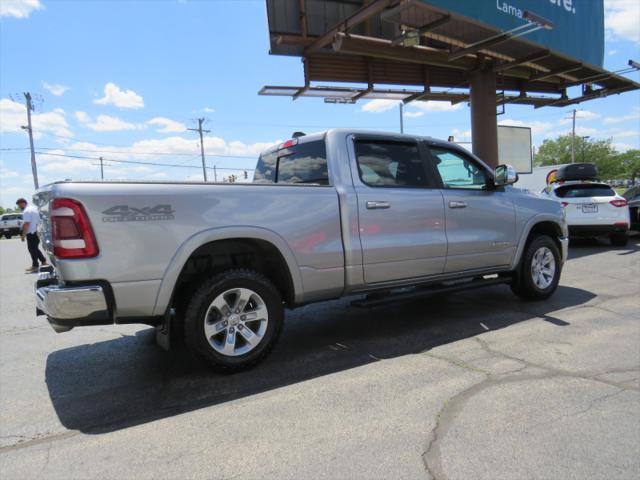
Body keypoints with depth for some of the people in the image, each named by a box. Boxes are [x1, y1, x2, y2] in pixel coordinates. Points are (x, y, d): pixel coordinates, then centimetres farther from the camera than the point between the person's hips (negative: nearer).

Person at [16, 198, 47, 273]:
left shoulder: (26, 211, -16)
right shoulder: (34, 208, 13)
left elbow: (26, 224, -22)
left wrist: (23, 235, -18)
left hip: (31, 233, -9)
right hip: (36, 232, 9)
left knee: (32, 249, -1)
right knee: (35, 248, 18)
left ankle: (35, 266, 4)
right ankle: (43, 261, 21)